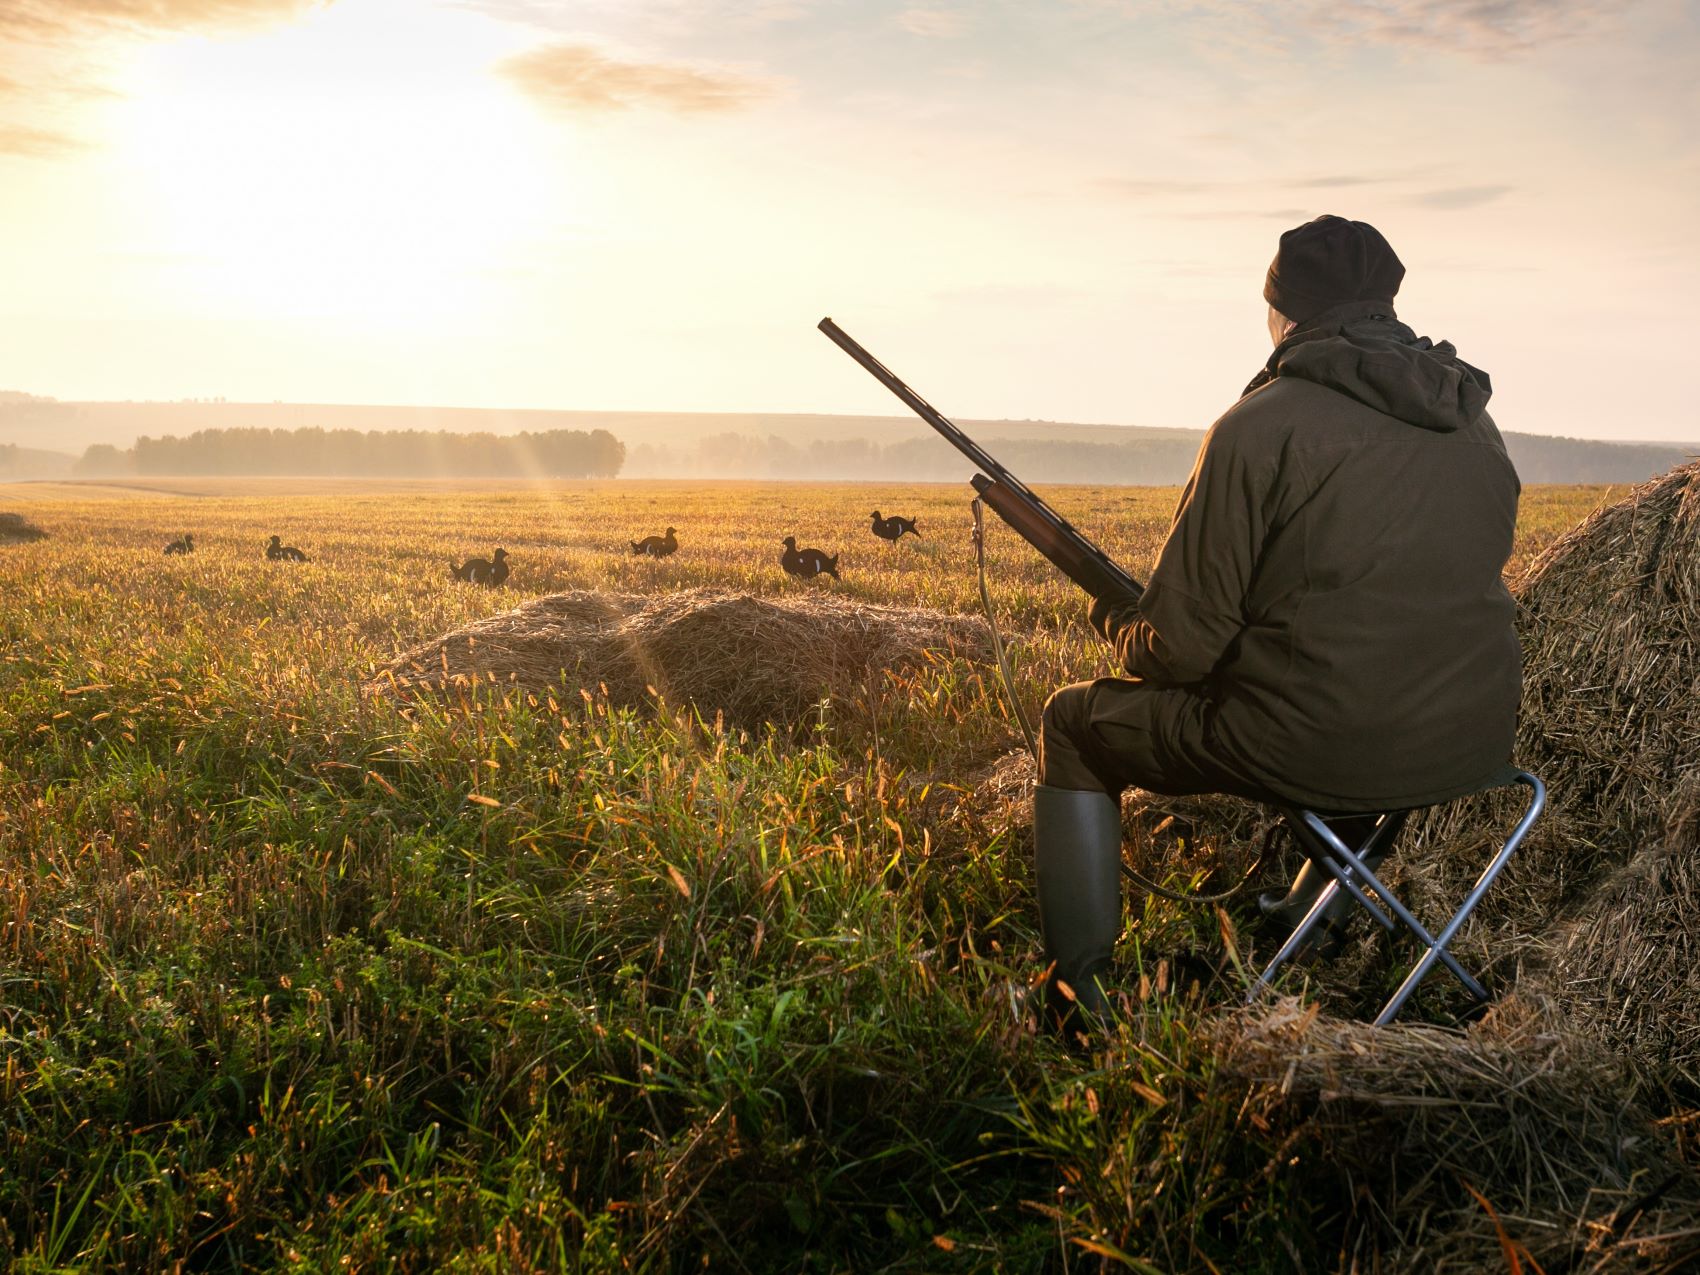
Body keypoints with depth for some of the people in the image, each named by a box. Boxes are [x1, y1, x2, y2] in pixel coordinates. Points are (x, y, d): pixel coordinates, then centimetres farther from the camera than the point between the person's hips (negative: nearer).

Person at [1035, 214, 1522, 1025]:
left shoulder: (1262, 425, -12)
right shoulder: (1475, 421, 10)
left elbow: (1183, 648, -12)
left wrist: (1117, 623, 12)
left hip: (1313, 753, -7)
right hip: (1471, 747, 7)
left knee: (1075, 724, 14)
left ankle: (1080, 996, 18)